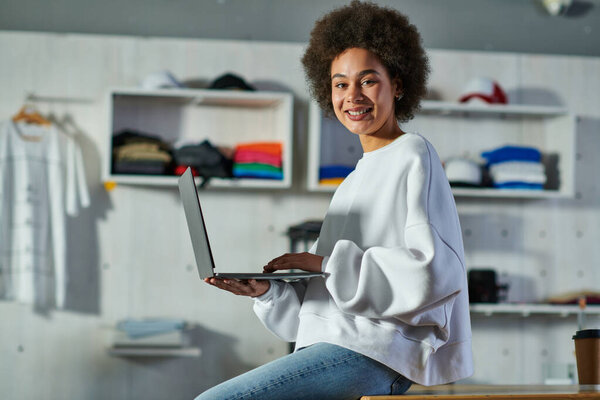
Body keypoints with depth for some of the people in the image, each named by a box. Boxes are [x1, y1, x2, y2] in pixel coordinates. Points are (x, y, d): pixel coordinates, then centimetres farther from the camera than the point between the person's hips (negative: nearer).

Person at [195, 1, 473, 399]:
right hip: (334, 344, 9)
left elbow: (435, 271, -16)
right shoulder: (357, 179, 25)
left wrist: (329, 262, -14)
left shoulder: (413, 157, -2)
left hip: (373, 355, -9)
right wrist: (266, 290, 3)